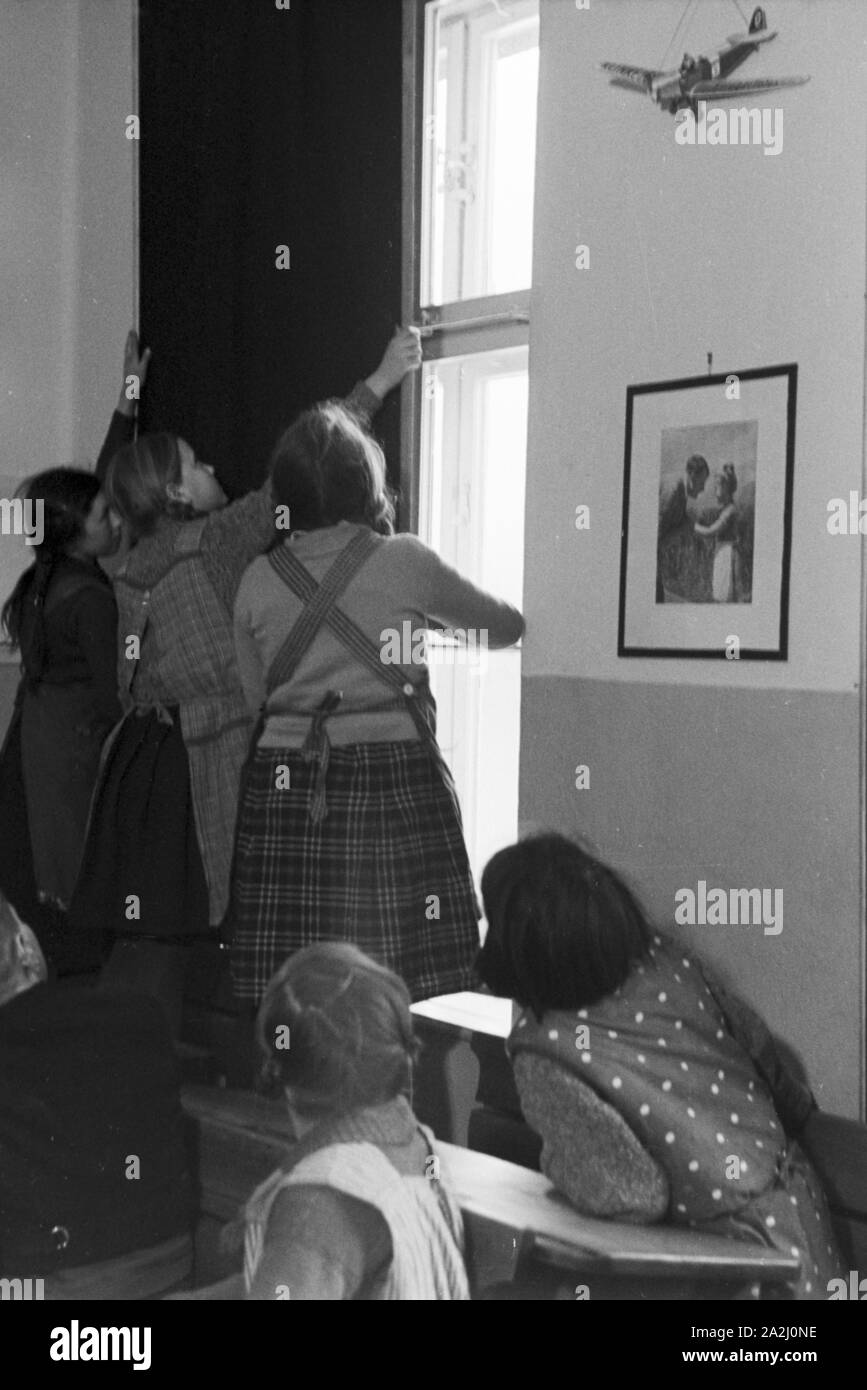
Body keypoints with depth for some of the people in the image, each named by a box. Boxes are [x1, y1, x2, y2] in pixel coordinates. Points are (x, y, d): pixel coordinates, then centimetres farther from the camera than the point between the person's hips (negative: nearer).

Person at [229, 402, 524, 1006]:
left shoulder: (258, 580, 6)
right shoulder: (404, 561, -1)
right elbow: (508, 626, 13)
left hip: (284, 787, 3)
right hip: (392, 781, -3)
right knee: (406, 996, 0)